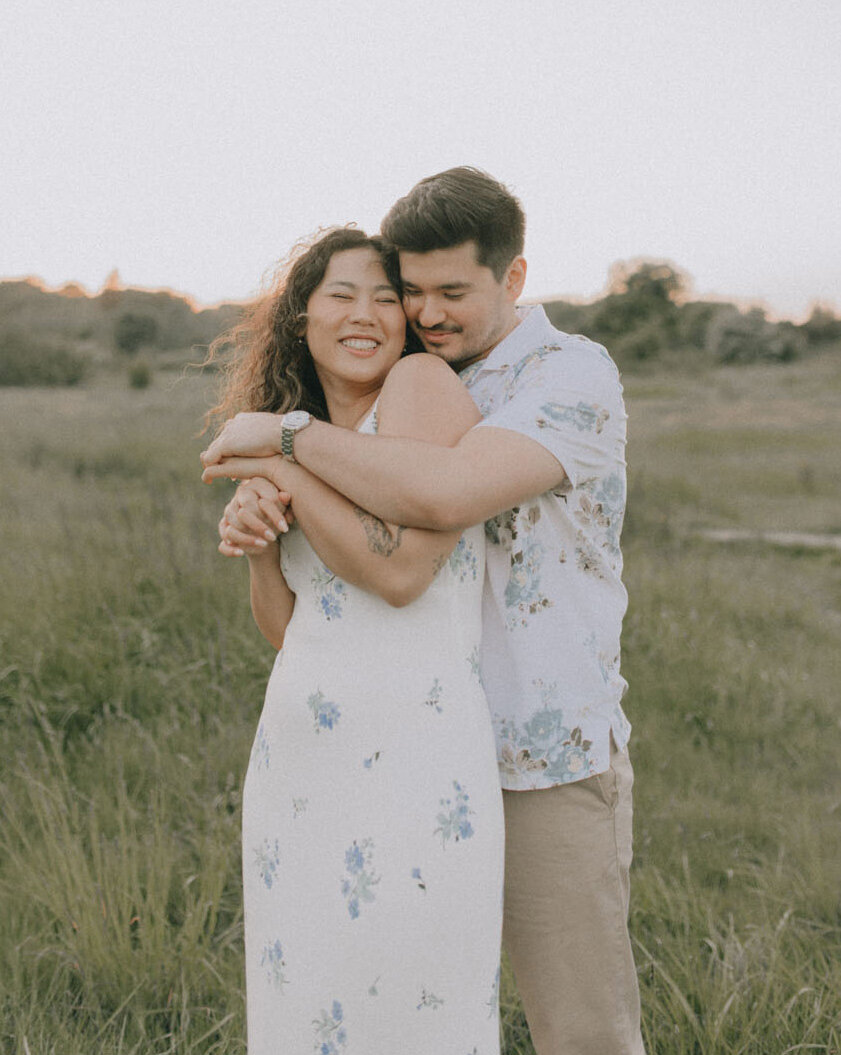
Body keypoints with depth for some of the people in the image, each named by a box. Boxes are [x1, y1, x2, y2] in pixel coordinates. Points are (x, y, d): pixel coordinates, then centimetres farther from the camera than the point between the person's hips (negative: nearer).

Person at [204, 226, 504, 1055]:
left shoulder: (424, 384, -8)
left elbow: (401, 573, -19)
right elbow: (287, 628, 15)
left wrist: (282, 464, -10)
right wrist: (256, 544, -5)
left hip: (412, 765, -7)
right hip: (298, 764, 7)